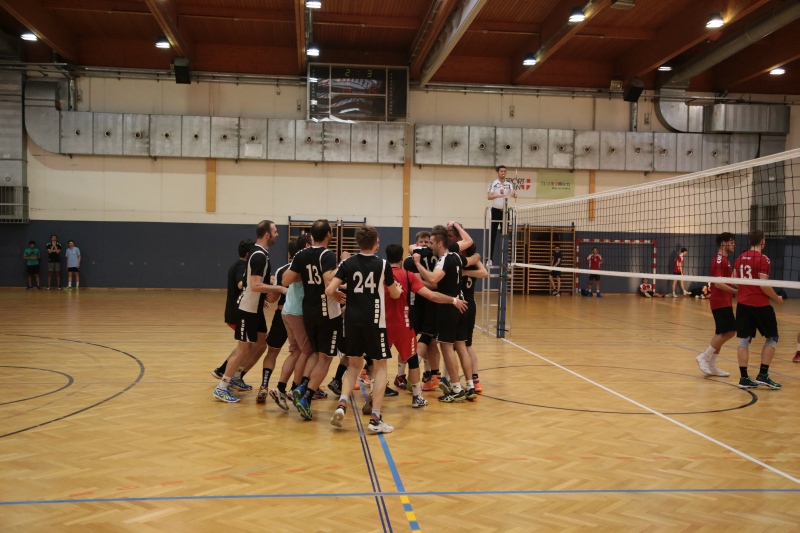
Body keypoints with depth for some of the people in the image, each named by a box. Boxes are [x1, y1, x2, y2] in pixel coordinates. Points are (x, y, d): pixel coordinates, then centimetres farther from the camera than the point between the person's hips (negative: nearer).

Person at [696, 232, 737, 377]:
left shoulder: (724, 260, 17)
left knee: (721, 334, 11)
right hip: (721, 302, -10)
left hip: (723, 302, 10)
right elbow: (718, 283, -23)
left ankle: (711, 365, 16)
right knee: (728, 332, -12)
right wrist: (735, 291, -23)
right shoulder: (719, 260, -14)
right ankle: (704, 357, -4)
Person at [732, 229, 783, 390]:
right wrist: (777, 298, -2)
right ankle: (763, 375, 3)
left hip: (742, 304, 6)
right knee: (772, 338, 9)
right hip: (760, 304, -6)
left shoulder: (740, 258, 7)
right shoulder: (763, 259, -12)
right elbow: (764, 285, -16)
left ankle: (744, 378, 6)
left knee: (744, 340, 7)